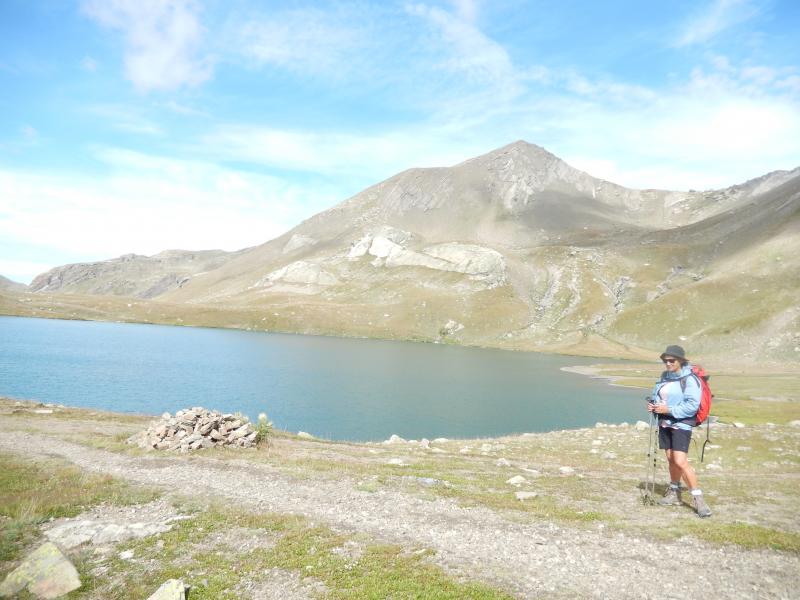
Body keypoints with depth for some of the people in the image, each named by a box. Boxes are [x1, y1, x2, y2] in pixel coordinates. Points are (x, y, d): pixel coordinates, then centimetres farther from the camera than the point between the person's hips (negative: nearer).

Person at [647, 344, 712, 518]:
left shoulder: (689, 379, -13)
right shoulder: (664, 377, 10)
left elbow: (692, 406, -19)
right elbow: (657, 396, 20)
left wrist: (669, 410, -23)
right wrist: (653, 405, -1)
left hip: (681, 424, -7)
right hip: (665, 423, 7)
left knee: (681, 462, -15)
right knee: (671, 460, 14)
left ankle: (698, 499, -5)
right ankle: (674, 494, 27)